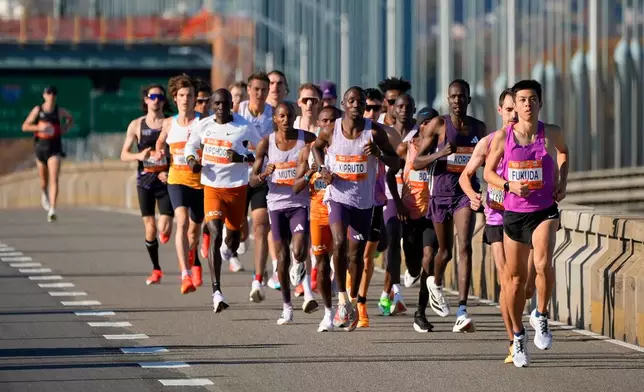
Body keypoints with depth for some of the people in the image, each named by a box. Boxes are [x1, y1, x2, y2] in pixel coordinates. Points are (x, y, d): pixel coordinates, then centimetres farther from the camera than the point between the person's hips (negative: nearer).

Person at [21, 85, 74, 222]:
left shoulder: (59, 111, 1)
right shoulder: (37, 110, -1)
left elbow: (70, 119, 21)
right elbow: (25, 126, -2)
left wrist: (64, 130, 3)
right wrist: (39, 127, -18)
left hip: (55, 149, -1)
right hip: (41, 147, 1)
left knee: (54, 179, -17)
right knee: (44, 180, 16)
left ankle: (52, 210, -25)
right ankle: (44, 194, 52)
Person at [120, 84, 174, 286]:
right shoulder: (136, 125, 5)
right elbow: (124, 155, 7)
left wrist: (171, 173, -12)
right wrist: (139, 155, -14)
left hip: (166, 180, -1)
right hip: (145, 179, 1)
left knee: (165, 229, -13)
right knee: (150, 227, 1)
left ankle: (163, 229, 24)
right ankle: (156, 269, 14)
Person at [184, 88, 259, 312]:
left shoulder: (243, 127, -8)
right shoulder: (203, 126, 0)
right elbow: (191, 145, 18)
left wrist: (242, 158, -18)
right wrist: (192, 160, -4)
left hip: (237, 187, 0)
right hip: (212, 187, 0)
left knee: (233, 238, 14)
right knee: (215, 236, -15)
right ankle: (216, 292, -19)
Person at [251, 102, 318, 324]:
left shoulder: (307, 139, -3)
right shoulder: (266, 143, -1)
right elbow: (253, 181, -1)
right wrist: (264, 174, -23)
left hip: (300, 204, -1)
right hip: (277, 204, 1)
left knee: (299, 253, -21)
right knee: (283, 258, 2)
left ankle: (298, 270, 12)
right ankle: (287, 307, 13)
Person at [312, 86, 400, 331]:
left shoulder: (375, 132, -6)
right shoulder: (330, 131, -4)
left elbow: (395, 163, -1)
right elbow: (317, 146, 19)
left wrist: (379, 154, -21)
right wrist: (322, 169, 1)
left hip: (364, 200, 1)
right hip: (338, 195, -1)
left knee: (357, 253, 10)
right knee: (339, 242, -23)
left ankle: (353, 301, 29)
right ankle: (342, 298, -13)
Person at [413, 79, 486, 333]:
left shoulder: (479, 128, 7)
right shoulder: (438, 125, -3)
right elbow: (417, 163, -4)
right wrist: (441, 153, -21)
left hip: (467, 191, 1)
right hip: (442, 191, -1)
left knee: (465, 247, -17)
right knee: (445, 251, 13)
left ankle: (462, 313, -23)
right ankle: (435, 283, 50)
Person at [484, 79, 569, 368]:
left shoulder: (551, 134, -3)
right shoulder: (502, 137, -4)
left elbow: (563, 152, 20)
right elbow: (488, 172, 6)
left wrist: (562, 184, 7)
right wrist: (508, 185, -13)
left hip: (544, 211, -1)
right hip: (513, 211, 1)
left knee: (543, 264, -25)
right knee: (515, 276, 8)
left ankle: (541, 316, -1)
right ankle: (518, 335, 26)